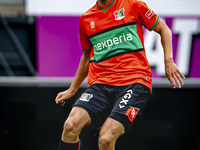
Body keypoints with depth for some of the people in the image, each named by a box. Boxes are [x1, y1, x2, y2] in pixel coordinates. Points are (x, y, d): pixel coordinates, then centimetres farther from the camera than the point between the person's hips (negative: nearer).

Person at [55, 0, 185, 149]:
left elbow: (163, 29, 16)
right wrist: (72, 90, 32)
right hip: (100, 83, 4)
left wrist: (168, 60, 2)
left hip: (134, 82, -4)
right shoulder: (86, 19, 17)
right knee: (71, 125, -23)